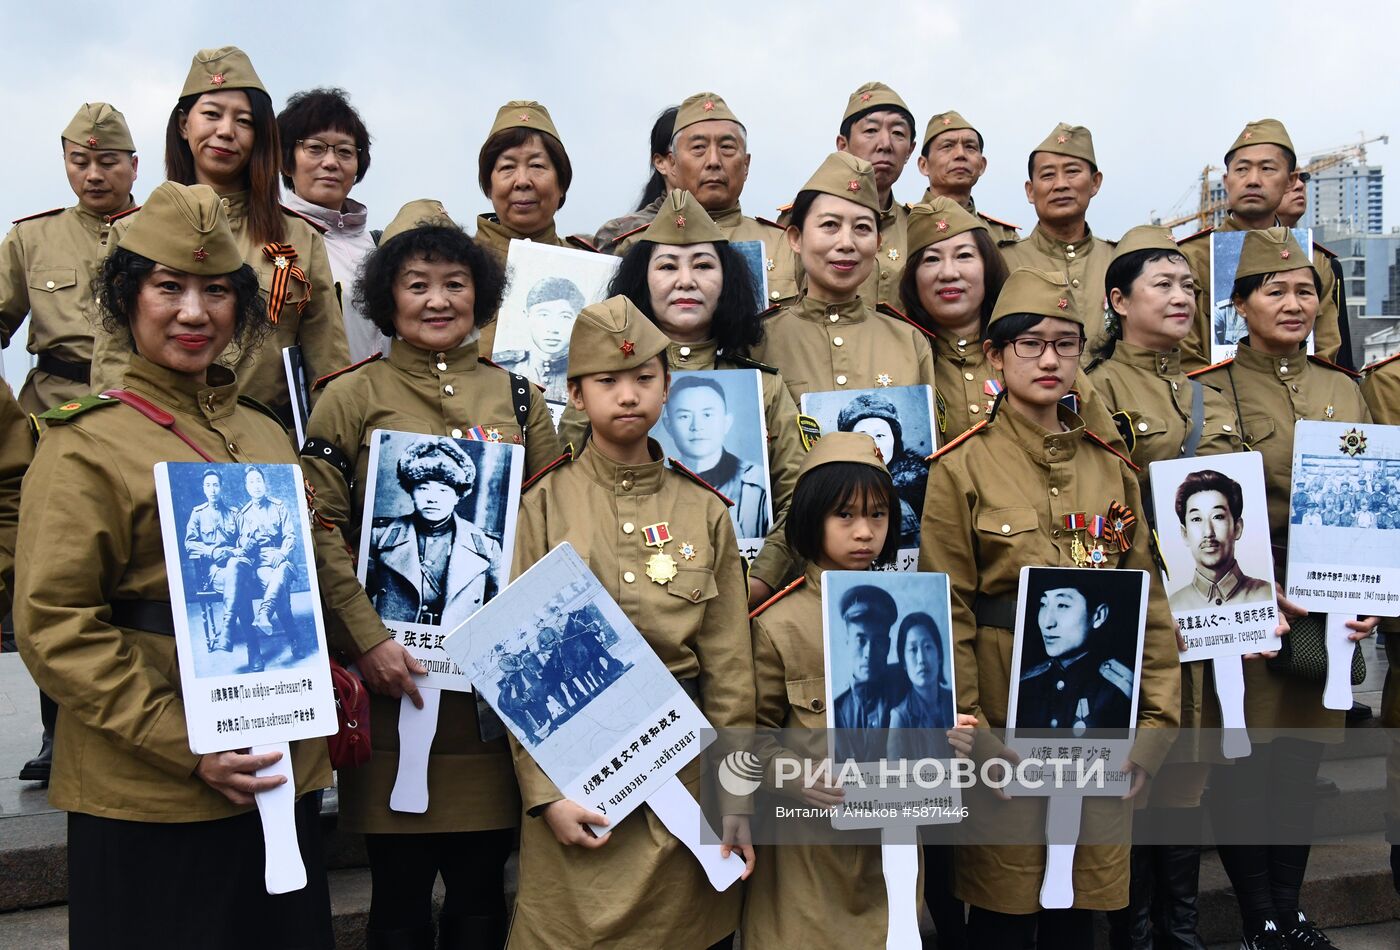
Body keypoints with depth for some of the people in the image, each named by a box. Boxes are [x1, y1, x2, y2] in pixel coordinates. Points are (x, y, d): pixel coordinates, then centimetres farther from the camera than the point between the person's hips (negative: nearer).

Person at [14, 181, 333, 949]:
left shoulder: (266, 434, 9)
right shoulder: (84, 443, -7)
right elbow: (53, 627, -12)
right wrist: (184, 747, -17)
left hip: (285, 777, 6)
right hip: (147, 797, -5)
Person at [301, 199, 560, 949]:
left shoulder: (518, 398, 9)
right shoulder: (351, 395, 2)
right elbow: (318, 529, -5)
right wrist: (368, 637, -15)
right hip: (393, 668, -2)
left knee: (482, 882, 11)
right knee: (400, 885, 7)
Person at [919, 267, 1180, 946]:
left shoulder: (1111, 465, 8)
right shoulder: (963, 466, -5)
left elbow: (1148, 599, 8)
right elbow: (948, 610, -8)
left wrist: (1156, 722, 2)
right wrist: (969, 732, -12)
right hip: (1008, 712, -4)